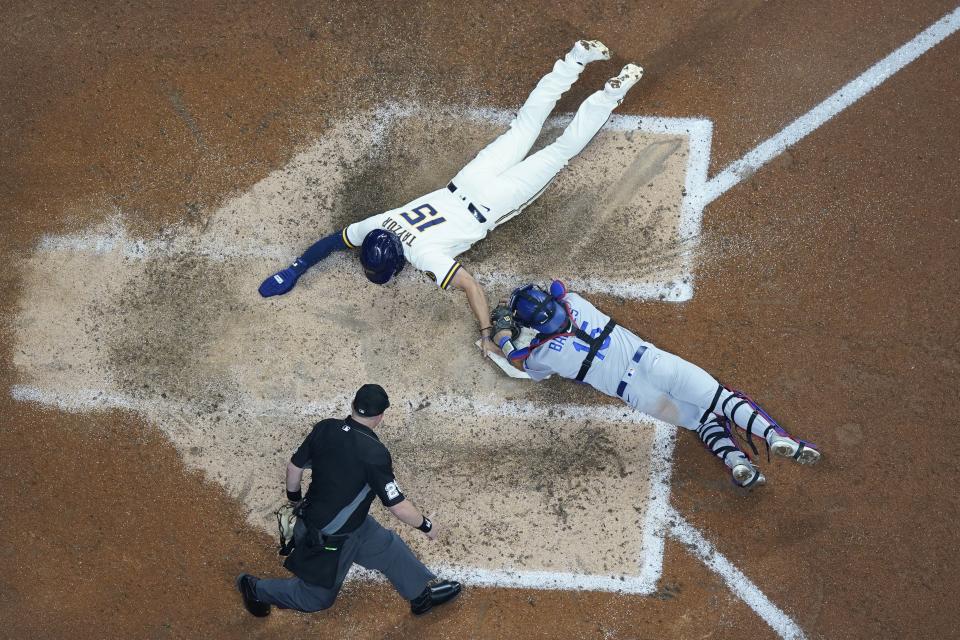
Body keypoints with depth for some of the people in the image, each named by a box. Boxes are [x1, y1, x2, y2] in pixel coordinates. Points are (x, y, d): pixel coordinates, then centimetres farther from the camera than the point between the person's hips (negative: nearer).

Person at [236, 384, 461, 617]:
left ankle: (424, 593, 36)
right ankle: (257, 589, 27)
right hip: (330, 540, -7)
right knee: (317, 597, 18)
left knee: (389, 548, 20)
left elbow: (294, 467, 0)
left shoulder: (325, 429, -12)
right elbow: (398, 506, -24)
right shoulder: (374, 452, -30)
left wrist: (295, 498, 20)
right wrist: (426, 526, -5)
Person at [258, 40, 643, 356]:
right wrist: (294, 271, -6)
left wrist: (486, 336, -37)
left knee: (560, 150, 9)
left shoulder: (425, 255, -33)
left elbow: (471, 287, -36)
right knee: (525, 127, 20)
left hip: (491, 202, -5)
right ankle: (576, 61, 29)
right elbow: (331, 241, 0)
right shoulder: (375, 227, -15)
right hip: (468, 185, 5)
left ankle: (614, 91, 16)